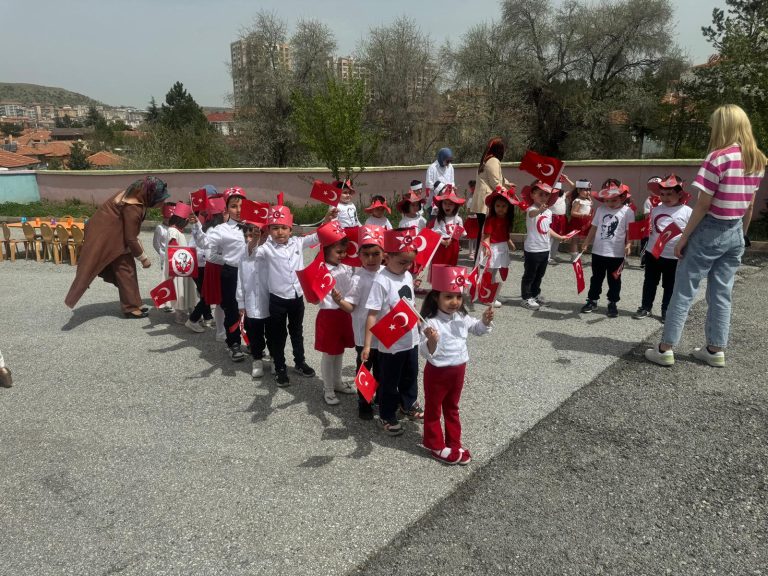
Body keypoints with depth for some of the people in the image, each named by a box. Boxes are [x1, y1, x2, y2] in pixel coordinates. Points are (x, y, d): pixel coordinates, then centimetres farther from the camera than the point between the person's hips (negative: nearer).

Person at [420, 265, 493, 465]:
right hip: (437, 372, -7)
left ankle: (454, 443, 38)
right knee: (433, 409, 13)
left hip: (458, 370, 7)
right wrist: (431, 341, -50)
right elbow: (426, 353, -29)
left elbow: (477, 329, 16)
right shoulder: (432, 323, -26)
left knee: (452, 408, 23)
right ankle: (436, 445, 31)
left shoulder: (462, 318, -4)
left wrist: (485, 320, -4)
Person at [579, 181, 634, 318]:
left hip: (617, 254, -3)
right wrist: (586, 243, 6)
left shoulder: (627, 211, -9)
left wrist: (628, 245, -21)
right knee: (596, 278, 15)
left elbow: (630, 231, -8)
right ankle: (592, 301, 26)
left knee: (614, 280, 9)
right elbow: (594, 228, 7)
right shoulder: (600, 209, 1)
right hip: (598, 252, 3)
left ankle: (612, 303, 21)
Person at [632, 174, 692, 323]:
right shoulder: (655, 209, 2)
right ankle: (646, 307, 26)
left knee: (669, 286, 9)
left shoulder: (686, 211, -7)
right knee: (649, 282, 14)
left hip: (674, 256, -3)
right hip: (653, 253, 3)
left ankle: (666, 311, 23)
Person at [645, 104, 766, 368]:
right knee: (721, 294, 13)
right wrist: (742, 235, 21)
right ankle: (716, 350, 19)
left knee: (684, 291, 0)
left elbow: (703, 204, -16)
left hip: (710, 231, -7)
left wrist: (683, 237, -10)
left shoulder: (718, 157, -16)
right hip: (735, 233, 7)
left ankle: (665, 349, 3)